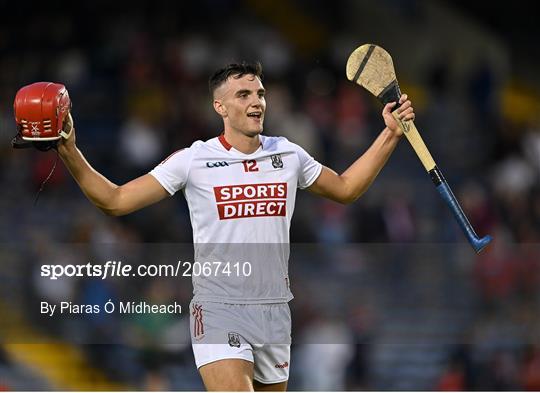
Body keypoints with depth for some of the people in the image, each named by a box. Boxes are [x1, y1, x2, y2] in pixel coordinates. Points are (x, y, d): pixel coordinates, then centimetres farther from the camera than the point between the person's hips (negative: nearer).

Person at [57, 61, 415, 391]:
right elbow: (115, 200, -1)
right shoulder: (193, 160, -3)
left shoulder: (290, 156, 8)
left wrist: (390, 135, 18)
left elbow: (345, 188, 25)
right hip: (219, 310, -5)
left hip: (275, 310, 5)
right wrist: (70, 153, -13)